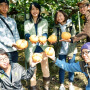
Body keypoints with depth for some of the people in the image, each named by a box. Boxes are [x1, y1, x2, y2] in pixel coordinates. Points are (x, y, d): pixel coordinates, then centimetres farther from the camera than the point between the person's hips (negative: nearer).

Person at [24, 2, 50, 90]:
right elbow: (26, 34, -7)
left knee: (45, 68, 3)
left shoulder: (44, 21, 10)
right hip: (31, 48, 0)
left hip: (42, 47, 0)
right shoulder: (27, 23, 10)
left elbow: (45, 33, -6)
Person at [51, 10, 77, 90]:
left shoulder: (71, 25, -5)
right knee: (62, 67, 5)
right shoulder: (56, 27, 1)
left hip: (71, 50, -1)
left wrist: (71, 53, -11)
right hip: (61, 51, 1)